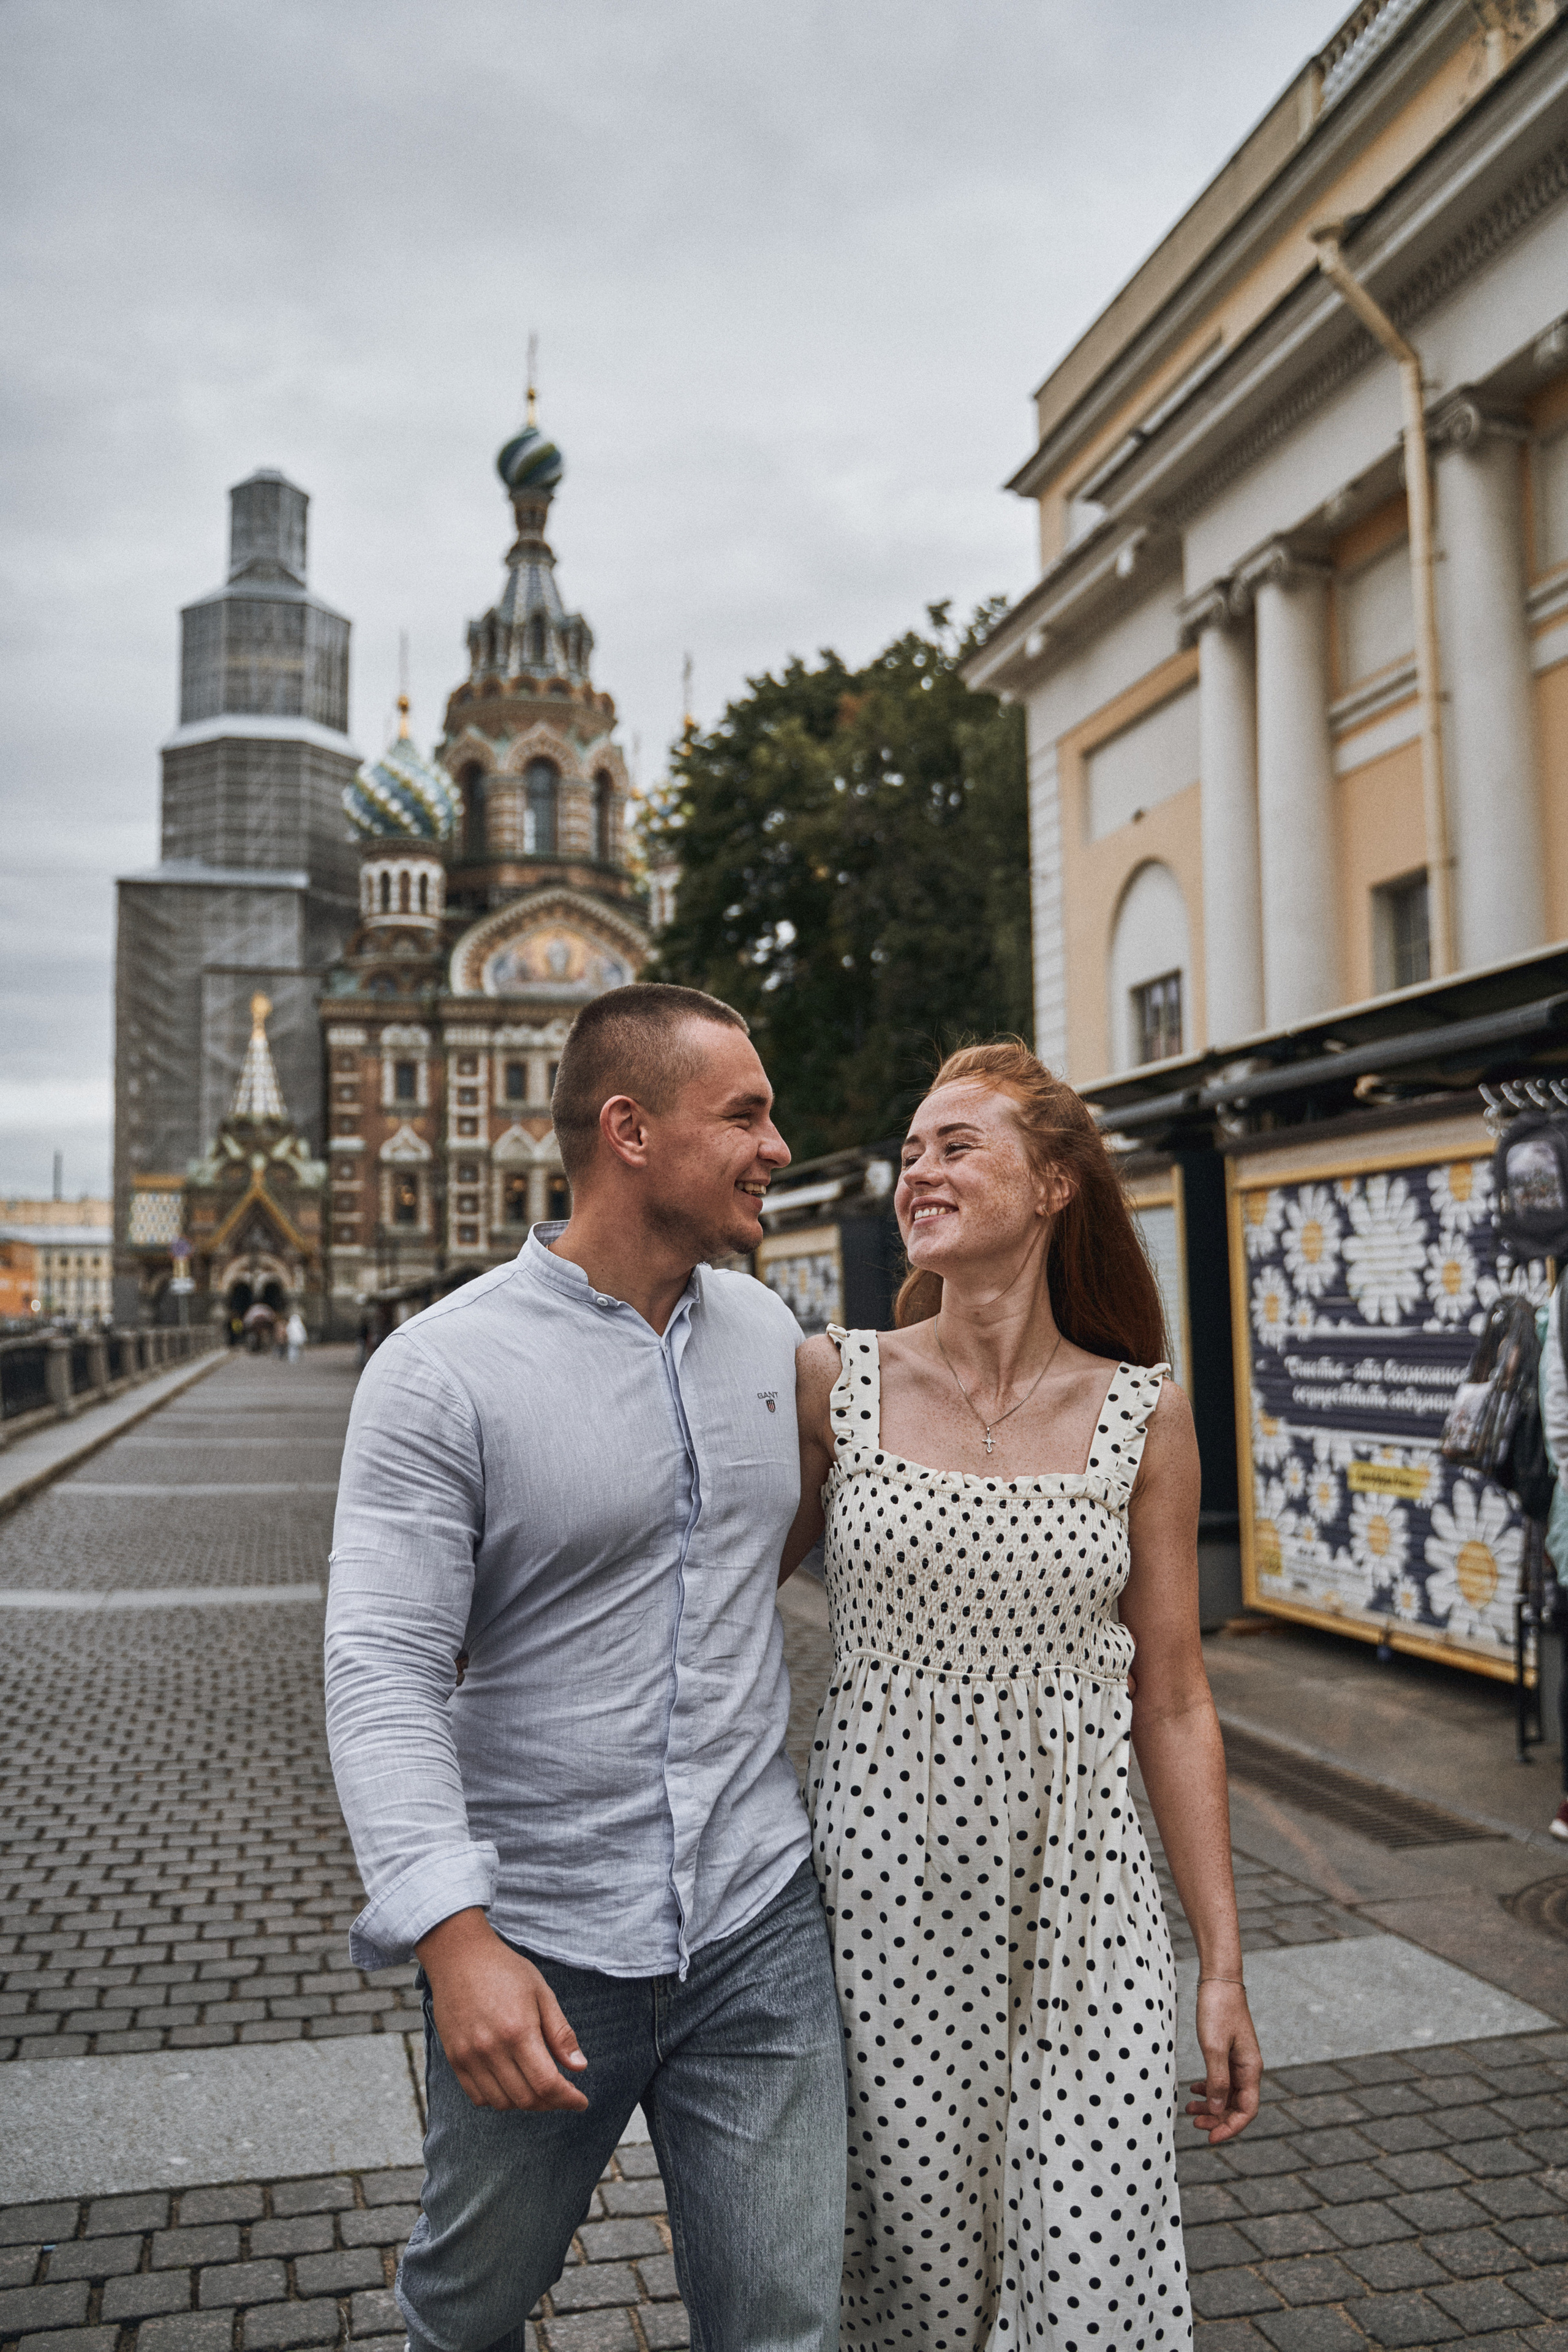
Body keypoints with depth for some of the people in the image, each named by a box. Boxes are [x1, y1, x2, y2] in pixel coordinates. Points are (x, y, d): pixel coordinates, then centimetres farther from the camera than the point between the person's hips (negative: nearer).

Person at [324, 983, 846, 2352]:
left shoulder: (771, 1333, 4)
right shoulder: (441, 1369, -14)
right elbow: (382, 1670, -18)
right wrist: (453, 1933, -27)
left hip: (758, 1928, 3)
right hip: (531, 1946, -3)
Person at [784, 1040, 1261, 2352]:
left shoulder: (1143, 1415, -3)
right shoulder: (833, 1381, -4)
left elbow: (1174, 1705, 2)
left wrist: (1223, 1963, 3)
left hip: (1081, 1899, 0)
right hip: (881, 1890, 0)